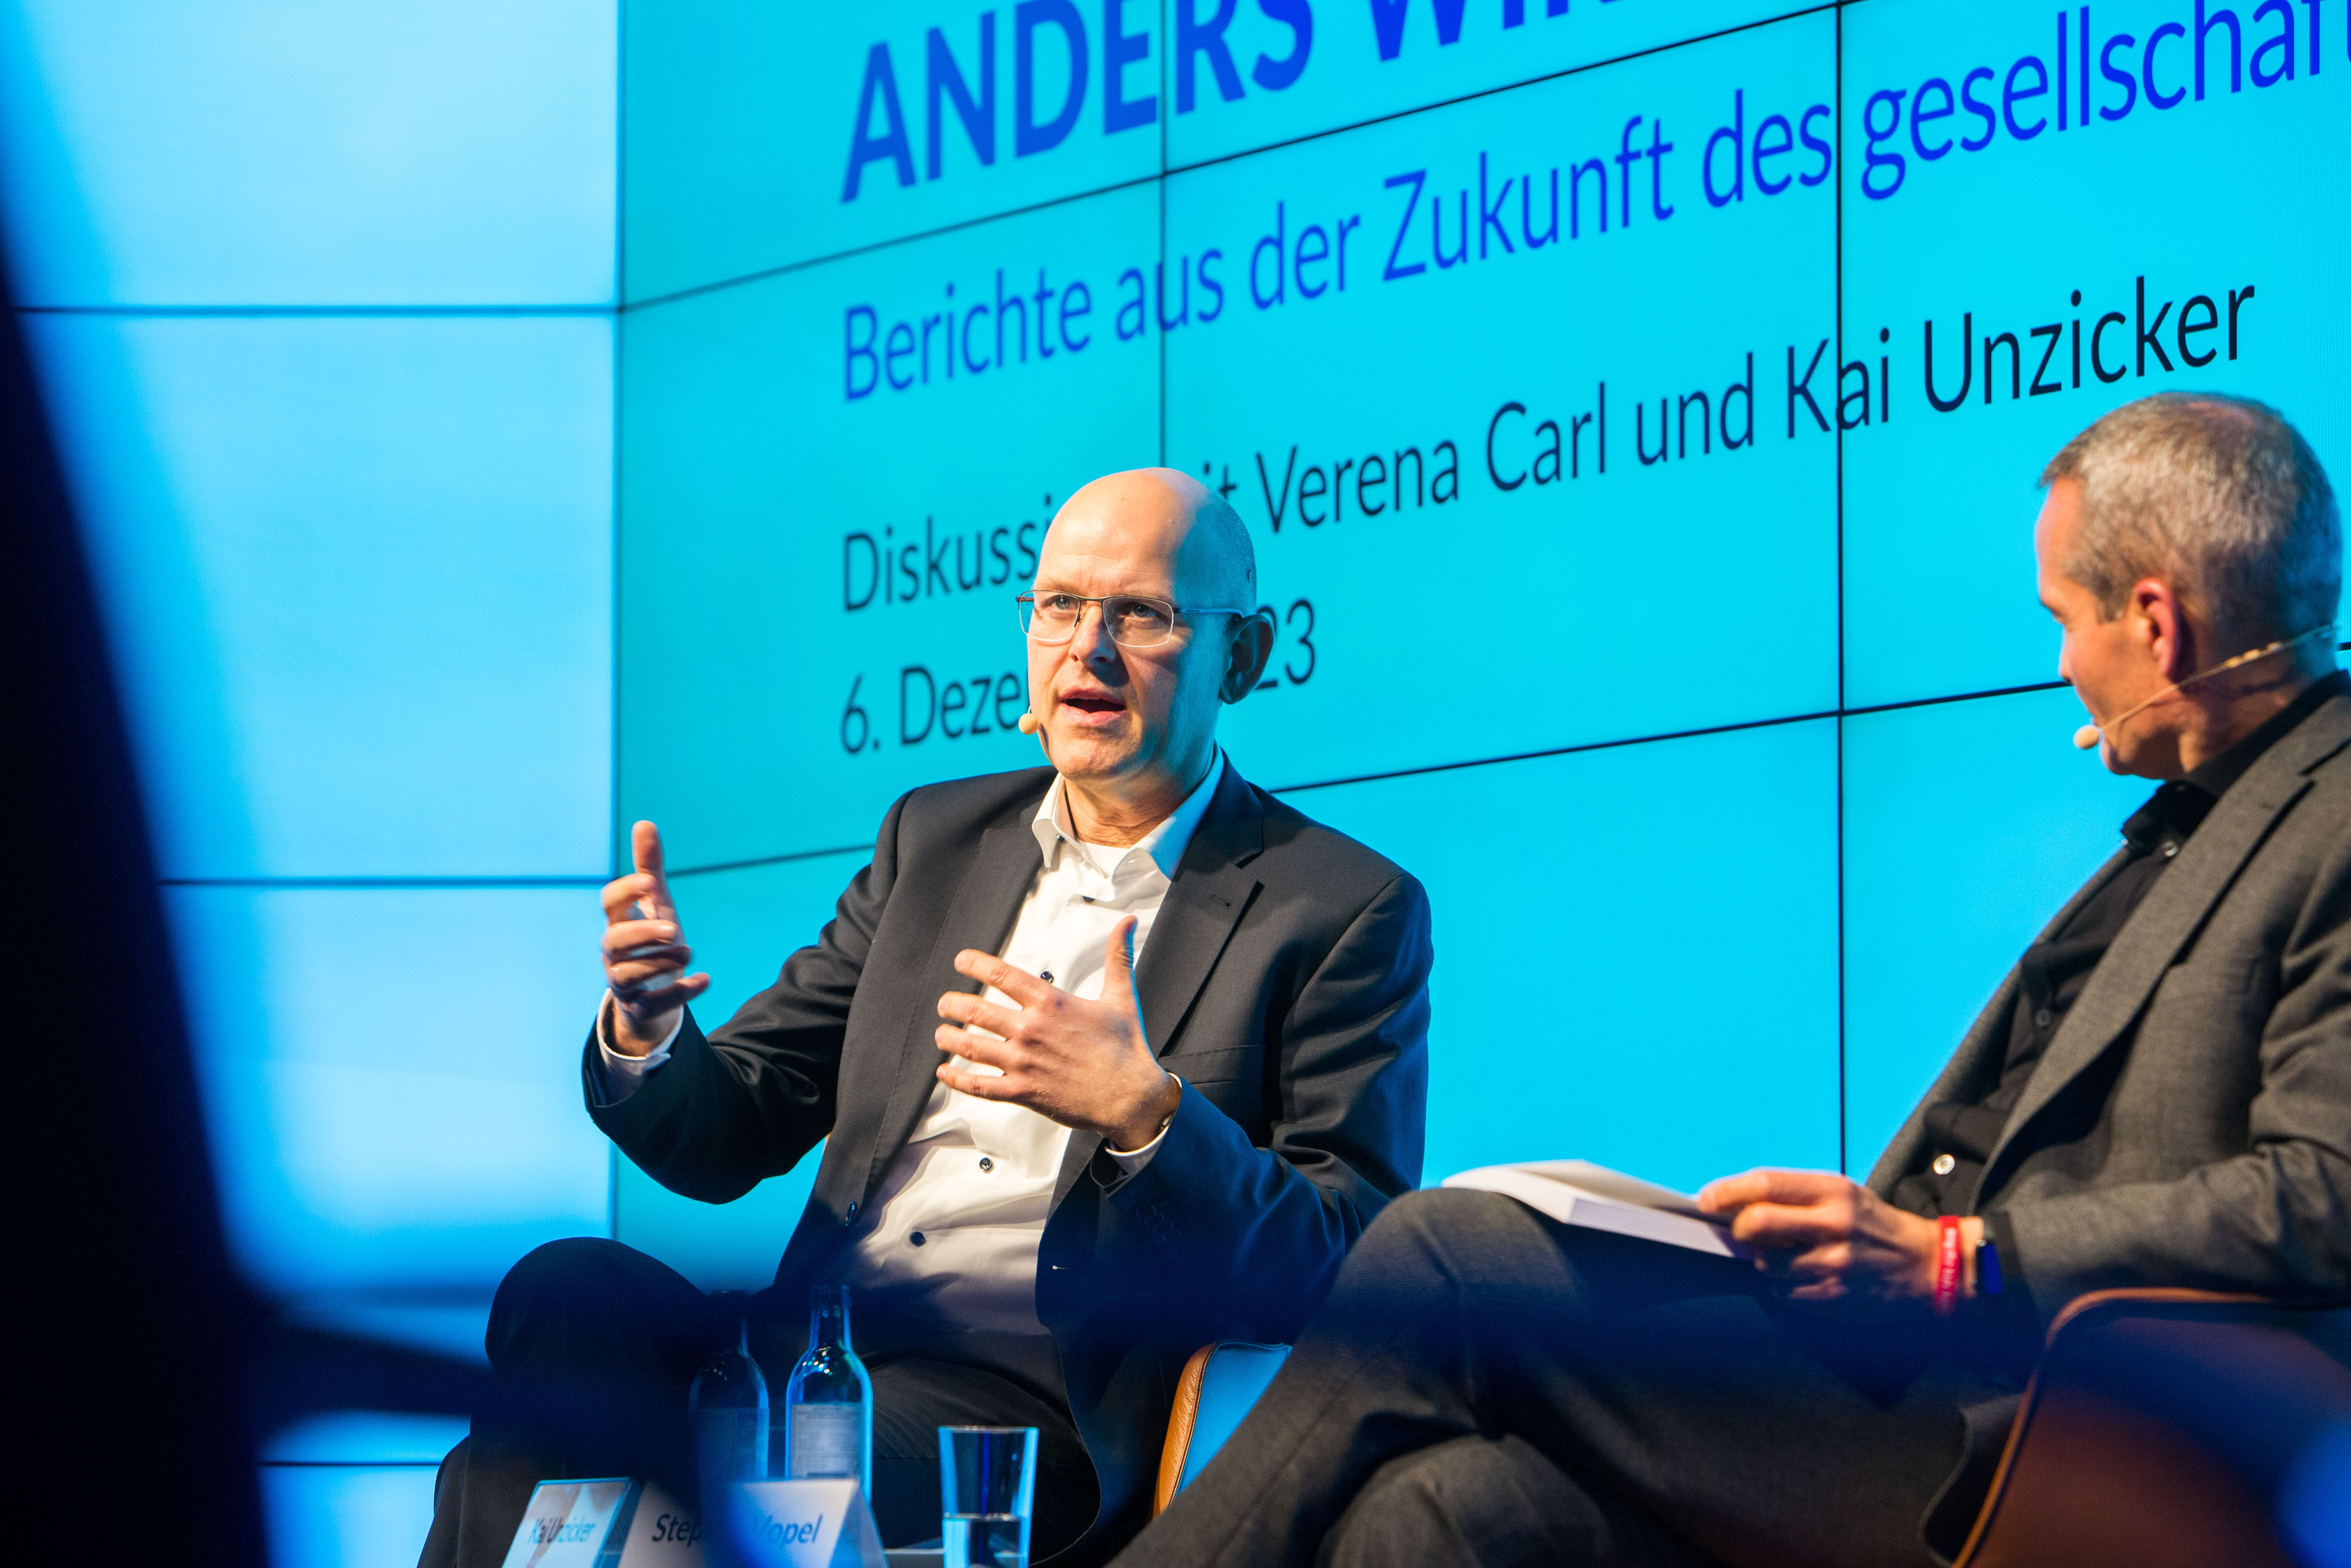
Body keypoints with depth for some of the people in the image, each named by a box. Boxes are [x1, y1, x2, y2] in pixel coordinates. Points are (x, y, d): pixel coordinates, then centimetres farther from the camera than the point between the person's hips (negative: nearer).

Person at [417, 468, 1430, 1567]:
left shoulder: (1350, 913, 4)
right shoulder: (935, 837, 21)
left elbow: (1356, 1262, -5)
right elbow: (734, 1136, 19)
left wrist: (1146, 1115, -22)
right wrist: (646, 1034, -6)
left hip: (1040, 1401, -5)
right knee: (566, 1292, -25)